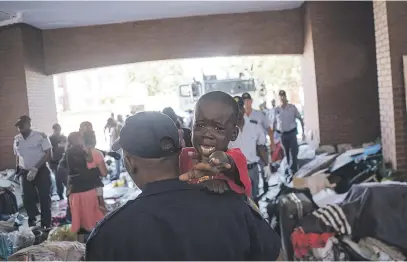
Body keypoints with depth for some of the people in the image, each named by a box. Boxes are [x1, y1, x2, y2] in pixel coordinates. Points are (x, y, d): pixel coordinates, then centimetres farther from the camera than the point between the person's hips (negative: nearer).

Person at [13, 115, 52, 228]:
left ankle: (46, 225, 10)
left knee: (44, 198, 0)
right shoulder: (16, 139, 6)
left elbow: (48, 154, -13)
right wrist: (18, 170, 8)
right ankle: (33, 221, 20)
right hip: (25, 172, 4)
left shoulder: (40, 136, -9)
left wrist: (35, 169, -19)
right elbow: (17, 156, 18)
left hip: (41, 171, -4)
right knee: (27, 198, 2)